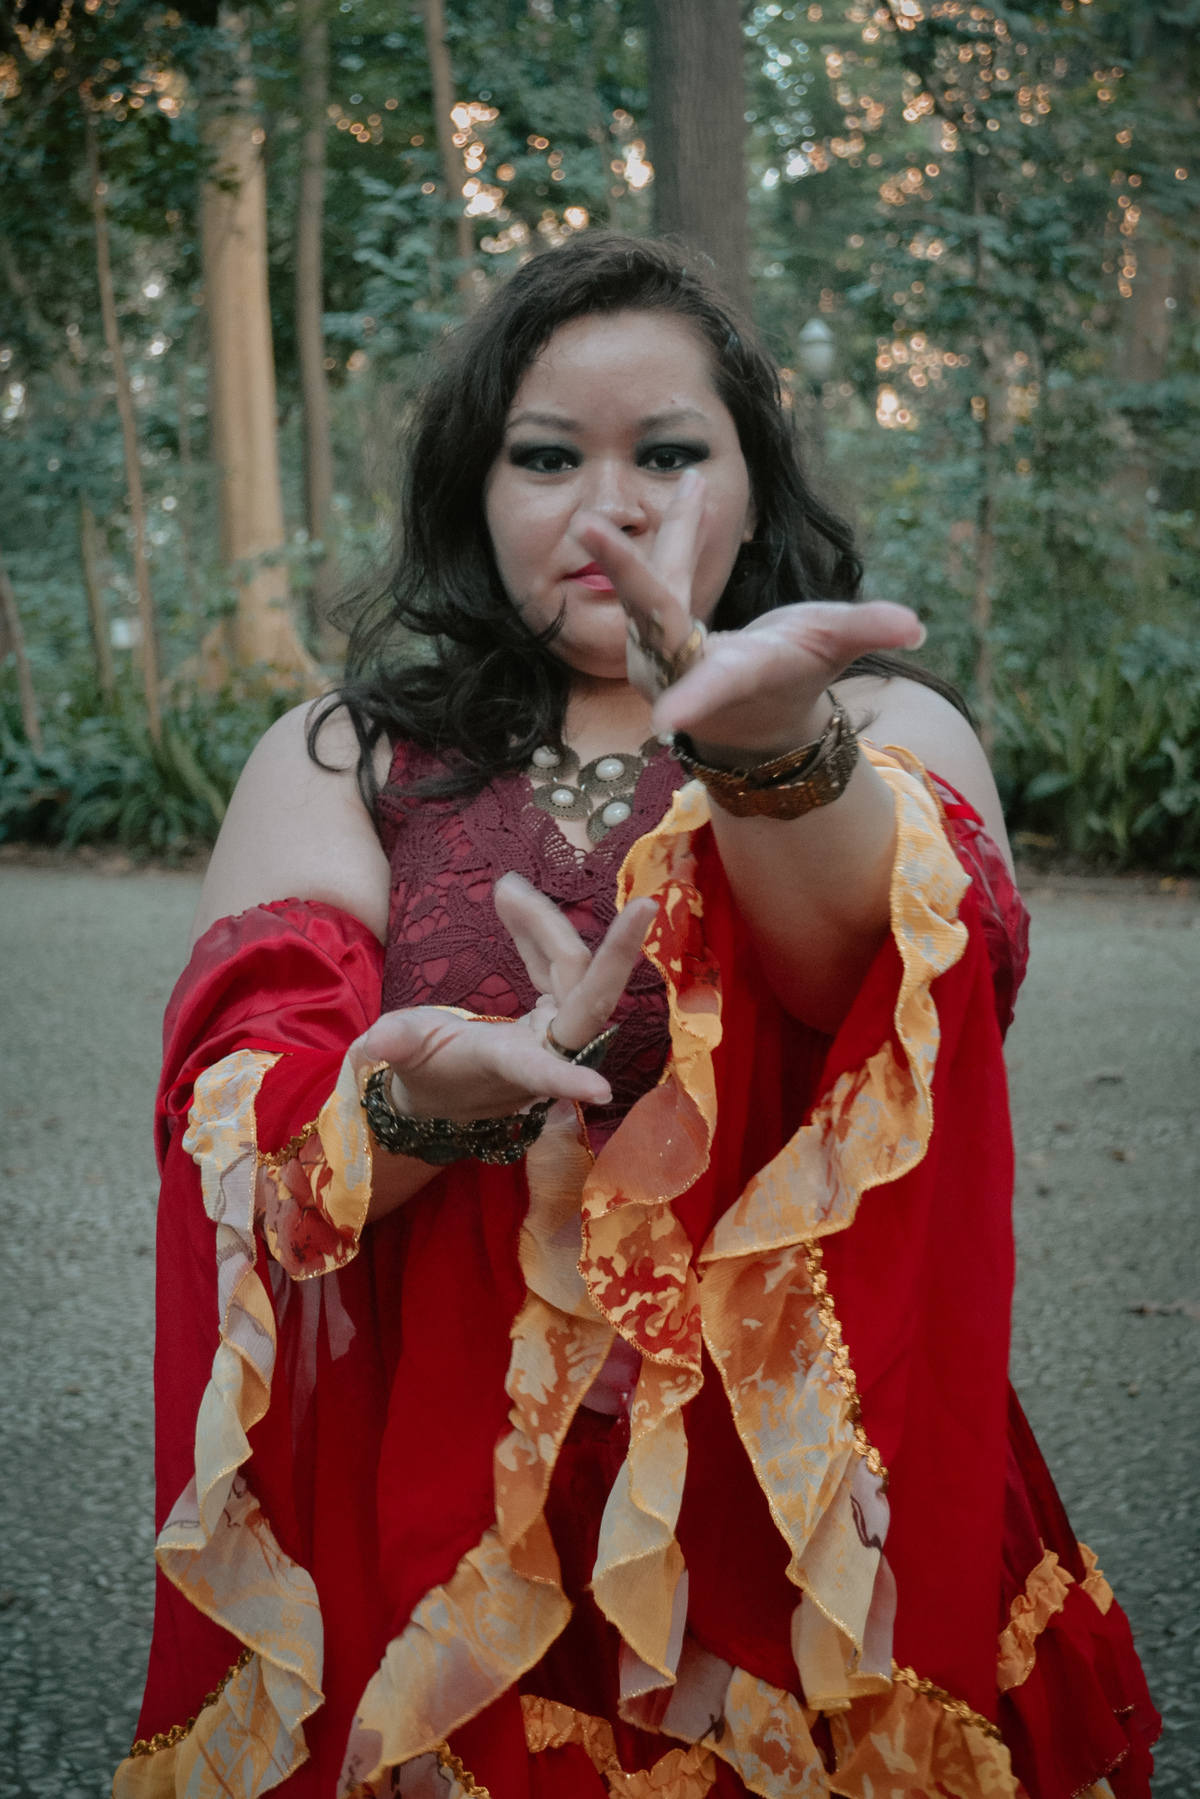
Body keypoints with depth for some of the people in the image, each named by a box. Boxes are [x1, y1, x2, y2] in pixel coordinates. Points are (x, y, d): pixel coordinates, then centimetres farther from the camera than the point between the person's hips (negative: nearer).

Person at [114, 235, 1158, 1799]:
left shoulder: (887, 730, 1)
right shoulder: (338, 764, 3)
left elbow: (918, 961, -22)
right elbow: (237, 1141, -10)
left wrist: (772, 750, -43)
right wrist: (434, 1105, -32)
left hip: (806, 1491, 0)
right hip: (438, 1524, 1)